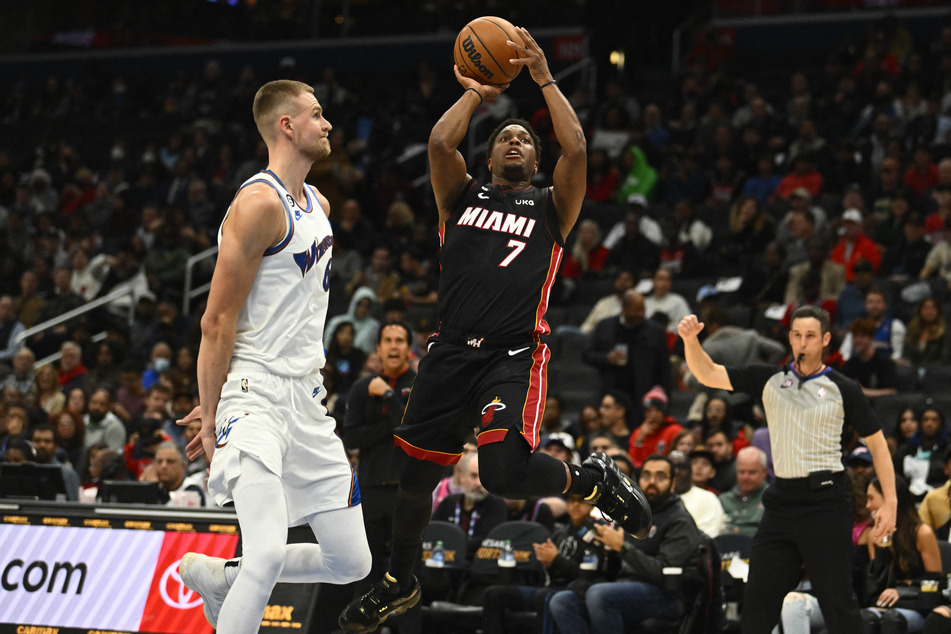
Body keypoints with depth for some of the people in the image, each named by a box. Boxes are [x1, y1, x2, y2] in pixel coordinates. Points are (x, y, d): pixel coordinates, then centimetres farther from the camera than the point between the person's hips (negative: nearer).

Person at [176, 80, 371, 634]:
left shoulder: (318, 205, 15)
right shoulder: (260, 203, -14)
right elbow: (217, 322, -15)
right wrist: (211, 418, -14)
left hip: (307, 400, 9)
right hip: (255, 397, -9)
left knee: (352, 563, 9)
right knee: (269, 553, -24)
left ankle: (218, 577, 26)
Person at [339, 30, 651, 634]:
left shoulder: (550, 205, 12)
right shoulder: (464, 195, 18)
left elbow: (576, 149, -4)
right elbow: (440, 142, 1)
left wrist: (545, 79, 1)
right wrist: (477, 93, 12)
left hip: (516, 354, -4)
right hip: (452, 350, 4)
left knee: (505, 471, -25)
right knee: (415, 469, 9)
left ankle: (594, 479, 5)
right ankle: (399, 583, 32)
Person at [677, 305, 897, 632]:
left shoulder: (843, 389, -1)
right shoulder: (770, 379, 8)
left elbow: (876, 442, 4)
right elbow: (708, 374, 6)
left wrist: (890, 502, -3)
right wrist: (690, 339, -14)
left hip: (825, 503, -4)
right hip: (781, 500, 4)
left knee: (837, 601, -5)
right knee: (758, 599, 8)